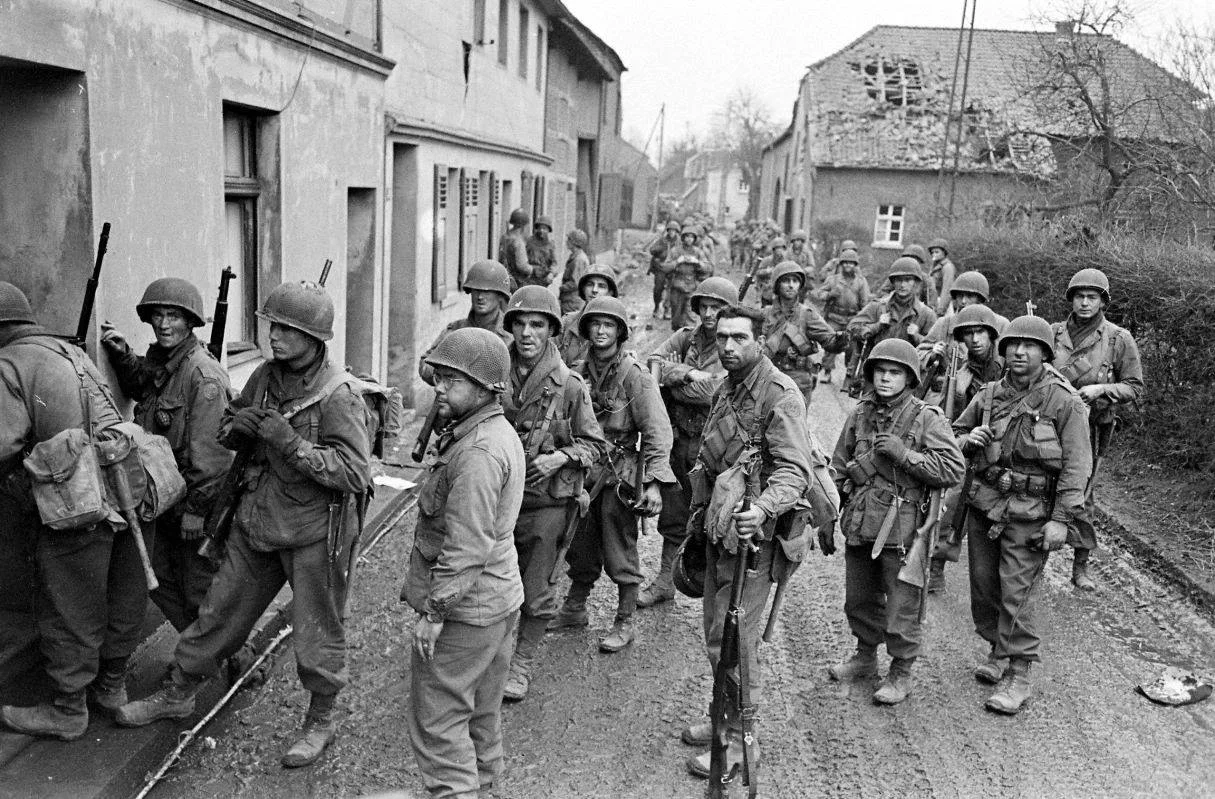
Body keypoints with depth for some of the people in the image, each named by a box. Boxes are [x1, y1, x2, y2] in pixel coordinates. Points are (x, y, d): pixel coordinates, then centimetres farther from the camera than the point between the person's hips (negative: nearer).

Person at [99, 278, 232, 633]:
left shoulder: (204, 376, -21)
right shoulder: (157, 360, 6)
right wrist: (122, 356, 8)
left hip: (199, 499, -9)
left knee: (200, 590, 5)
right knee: (160, 579, 19)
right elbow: (139, 388, 27)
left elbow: (209, 450, -22)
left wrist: (196, 508, -20)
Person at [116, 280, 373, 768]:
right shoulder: (265, 377, 2)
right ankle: (178, 693, 38)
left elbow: (354, 472, -24)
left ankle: (321, 722, 27)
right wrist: (238, 426, -9)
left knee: (317, 631, 7)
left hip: (314, 530, -6)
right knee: (220, 611, 18)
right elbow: (229, 437, 16)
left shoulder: (338, 397, -19)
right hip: (256, 521, 6)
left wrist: (289, 441, -28)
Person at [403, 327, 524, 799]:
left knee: (436, 719, 1)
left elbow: (466, 546, -27)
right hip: (500, 600, 10)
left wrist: (434, 611, -20)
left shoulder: (478, 453, -25)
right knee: (481, 710, 23)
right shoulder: (500, 432, 8)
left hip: (465, 609, -10)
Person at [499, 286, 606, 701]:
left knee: (536, 591, 6)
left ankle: (522, 664, 25)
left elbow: (594, 444, -1)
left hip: (547, 500, -3)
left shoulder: (569, 385, -10)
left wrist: (560, 457, -17)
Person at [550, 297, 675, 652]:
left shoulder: (635, 376, -11)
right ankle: (574, 609, 34)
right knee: (580, 547, 16)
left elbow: (657, 432, -14)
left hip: (619, 474, -5)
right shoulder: (578, 372, 6)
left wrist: (654, 482, -20)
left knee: (621, 553, 3)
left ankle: (624, 623, 17)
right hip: (582, 472, 5)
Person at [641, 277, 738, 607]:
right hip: (679, 440, 5)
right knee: (672, 516, 15)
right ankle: (665, 580, 28)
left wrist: (671, 380, -8)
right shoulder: (686, 337, 8)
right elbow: (653, 362, -5)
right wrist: (687, 373, -18)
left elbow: (710, 391, -20)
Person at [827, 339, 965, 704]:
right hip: (859, 523, 6)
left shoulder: (926, 418, -8)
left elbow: (954, 469, -15)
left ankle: (901, 674, 21)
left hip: (901, 526, -5)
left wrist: (902, 453, -21)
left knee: (902, 604, 3)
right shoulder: (860, 413, 7)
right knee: (859, 598, 19)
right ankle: (866, 656, 40)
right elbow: (839, 465, 17)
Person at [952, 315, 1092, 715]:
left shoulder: (1065, 402, -8)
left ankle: (1018, 677, 6)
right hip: (984, 504, 5)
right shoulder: (989, 395, 6)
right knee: (983, 585, 13)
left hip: (1031, 513, -5)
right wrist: (969, 441, -5)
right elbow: (955, 433, 19)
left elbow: (1076, 465, -10)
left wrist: (1061, 519, -15)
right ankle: (998, 650, 34)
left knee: (1018, 593, -5)